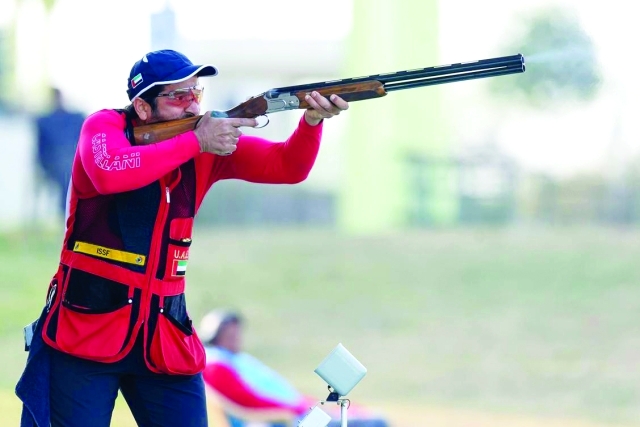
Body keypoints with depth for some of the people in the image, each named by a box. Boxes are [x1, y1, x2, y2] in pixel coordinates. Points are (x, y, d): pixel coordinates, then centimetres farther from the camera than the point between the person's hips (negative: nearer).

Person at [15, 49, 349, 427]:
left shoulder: (211, 140, 3)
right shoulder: (105, 126, -6)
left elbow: (289, 167, -6)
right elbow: (109, 174, -29)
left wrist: (312, 119, -26)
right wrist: (196, 143, -25)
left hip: (164, 333, 4)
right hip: (84, 325, -4)